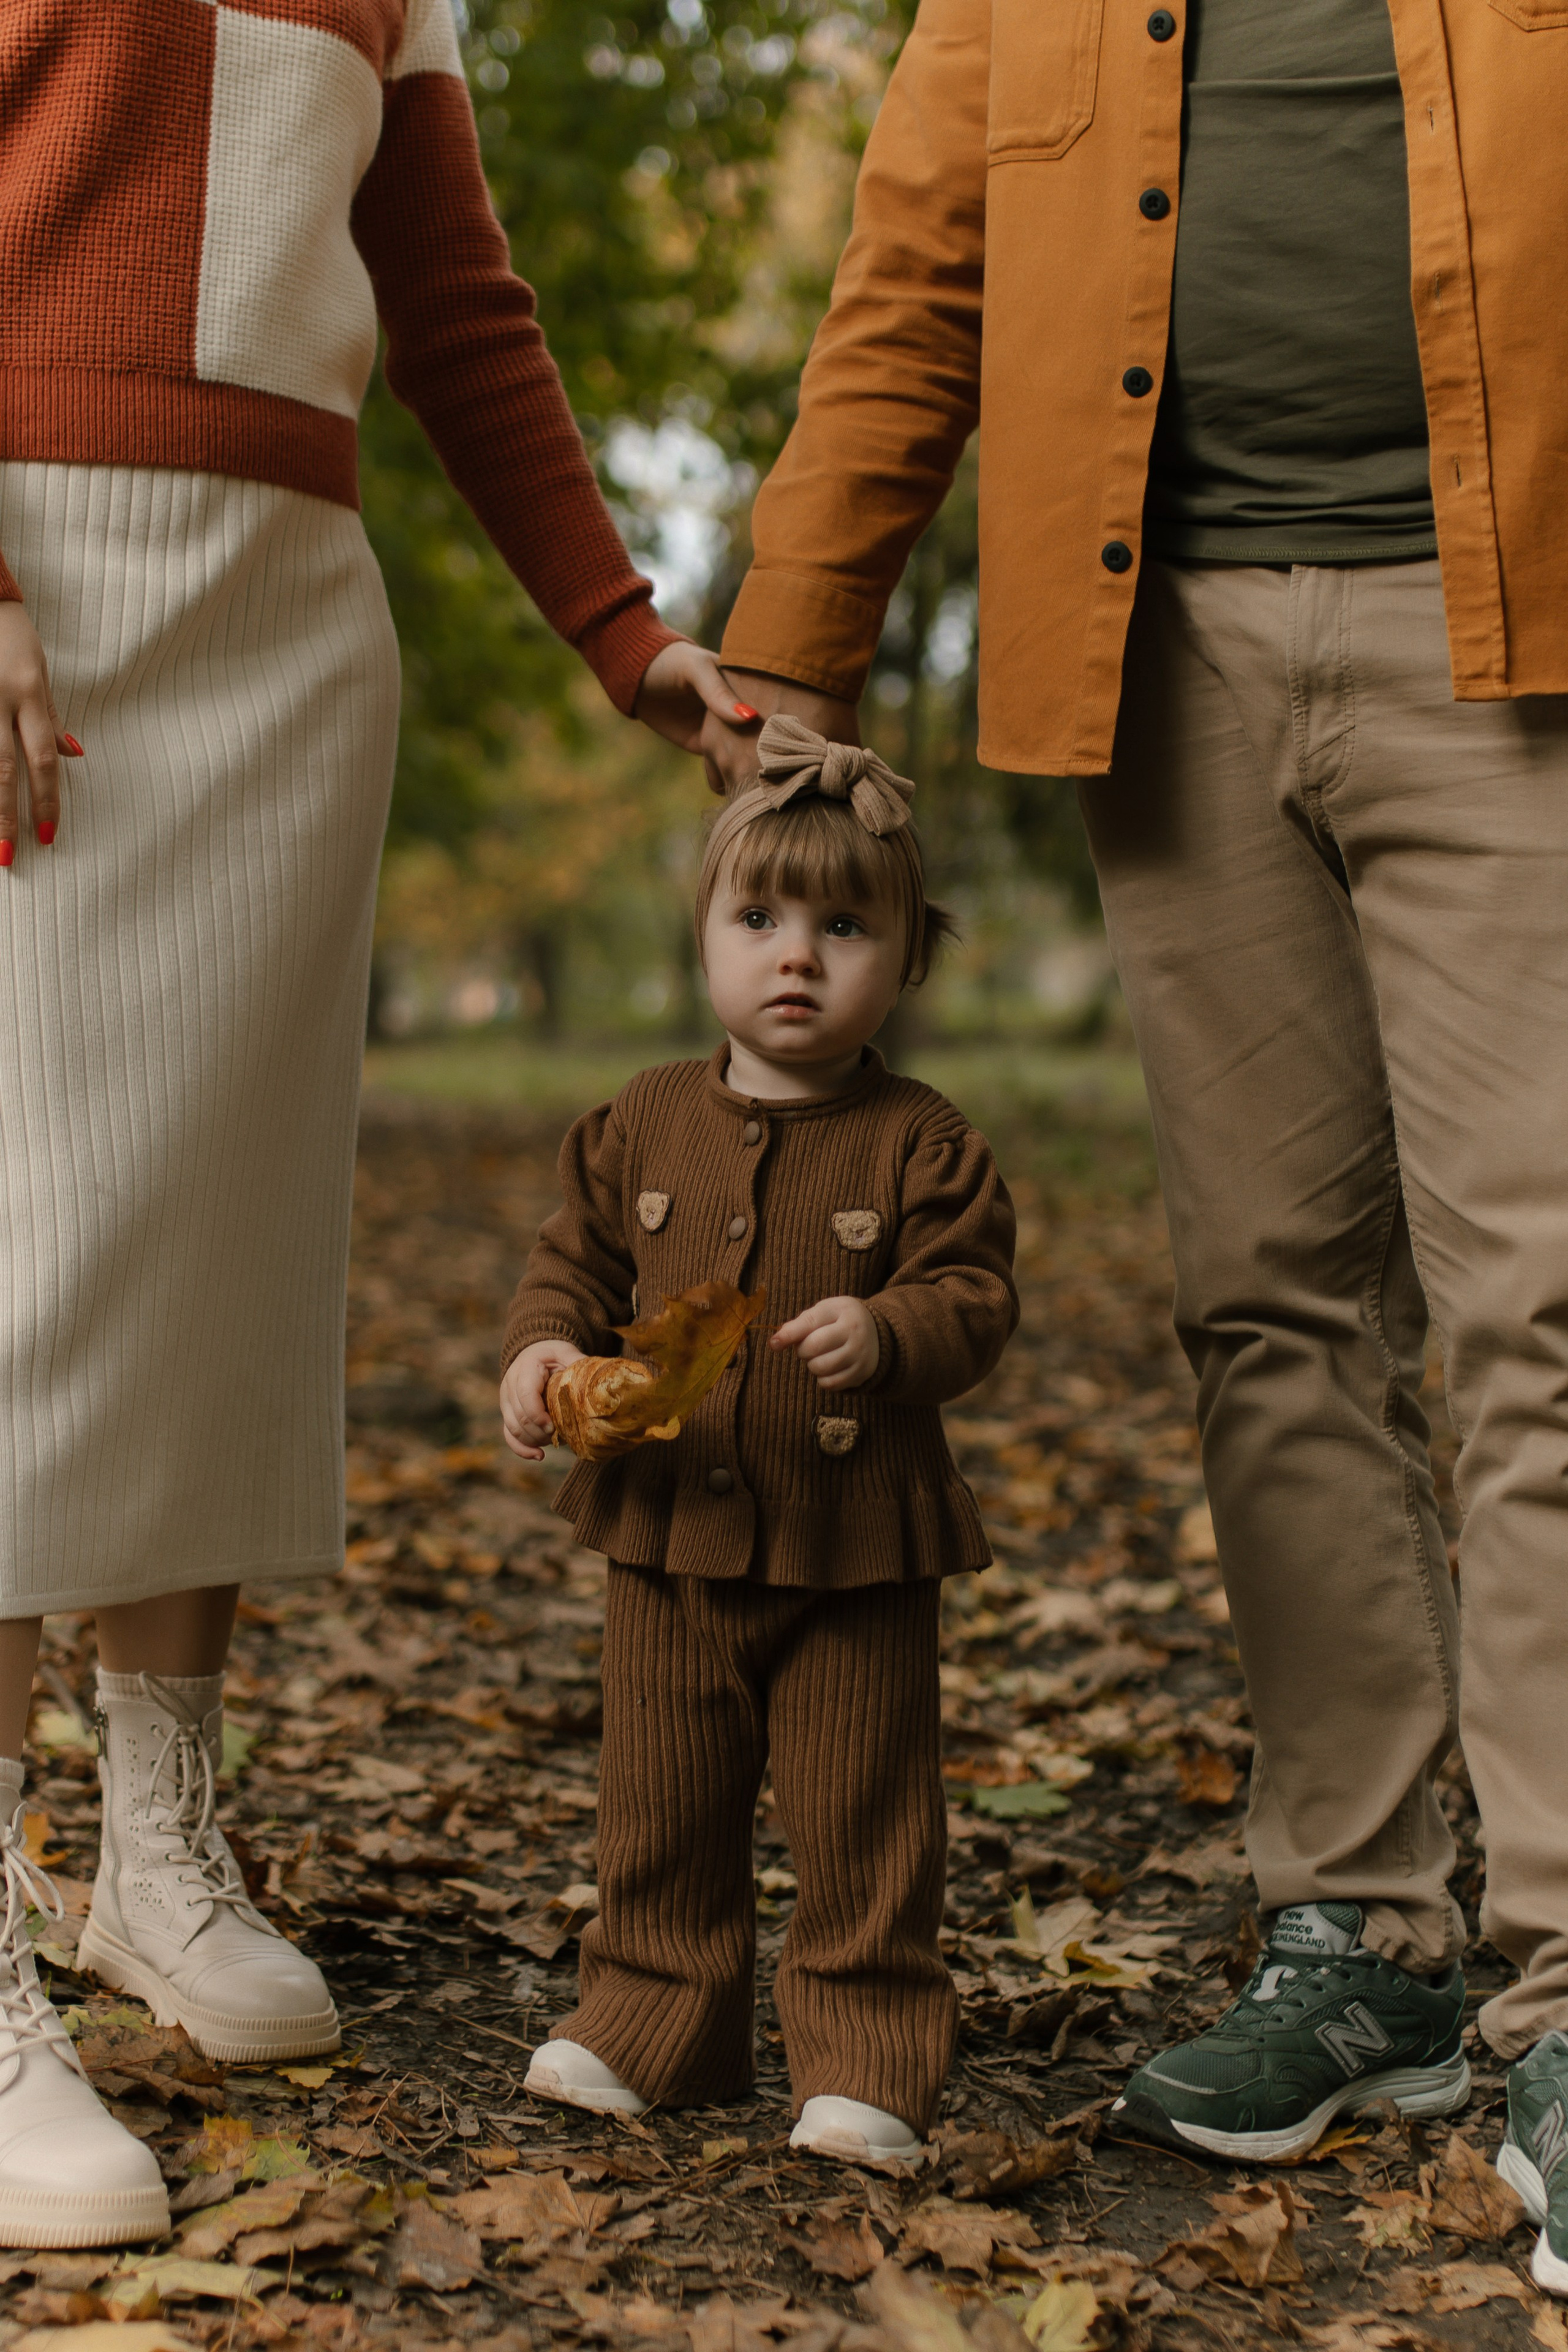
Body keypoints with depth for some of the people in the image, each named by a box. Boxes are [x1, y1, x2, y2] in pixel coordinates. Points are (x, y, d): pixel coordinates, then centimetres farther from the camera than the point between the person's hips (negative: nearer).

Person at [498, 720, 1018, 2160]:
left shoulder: (921, 1144, -5)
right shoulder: (644, 1126, 5)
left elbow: (975, 1301, -9)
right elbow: (578, 1262, 11)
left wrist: (886, 1332, -29)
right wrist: (545, 1352, -9)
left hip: (856, 1554, -3)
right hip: (670, 1539, 4)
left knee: (862, 1823, 4)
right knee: (662, 1811, 14)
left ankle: (867, 2056, 17)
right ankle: (651, 2019, 30)